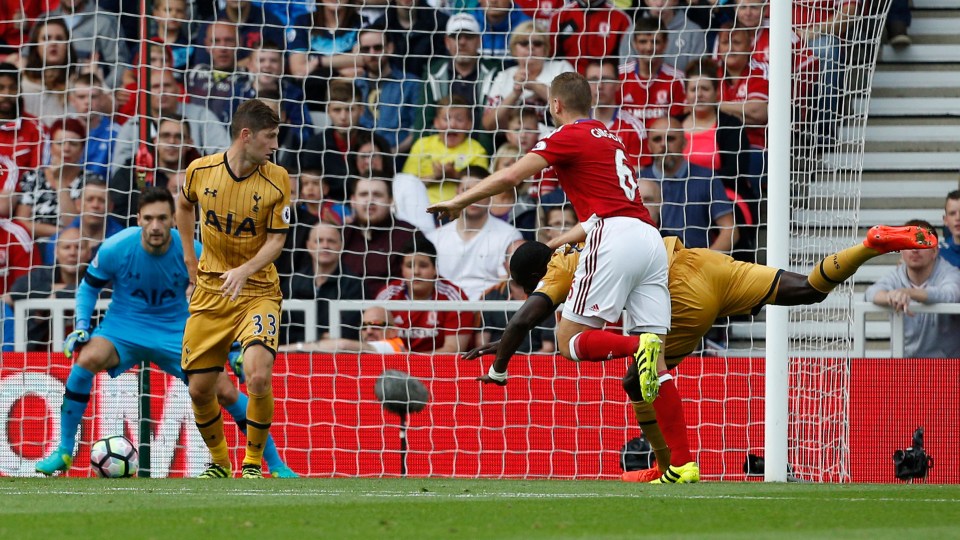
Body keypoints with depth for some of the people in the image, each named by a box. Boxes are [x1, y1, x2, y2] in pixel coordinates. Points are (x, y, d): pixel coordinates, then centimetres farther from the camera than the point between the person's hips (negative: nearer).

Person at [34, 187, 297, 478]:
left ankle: (276, 464, 11)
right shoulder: (115, 249, -18)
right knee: (86, 361, -32)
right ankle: (64, 452, -18)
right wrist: (81, 326, -13)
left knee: (226, 392, -9)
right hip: (123, 327, -1)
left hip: (176, 332, 1)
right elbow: (89, 287, 1)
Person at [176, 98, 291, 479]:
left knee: (258, 376, -23)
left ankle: (254, 463, -2)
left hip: (257, 292, -3)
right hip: (209, 293, 3)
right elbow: (184, 206, 18)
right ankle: (218, 462, 29)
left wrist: (245, 271, -25)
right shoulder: (200, 171, -5)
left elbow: (276, 240, -8)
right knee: (199, 390, 3)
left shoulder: (277, 180, -10)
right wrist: (189, 258, 15)